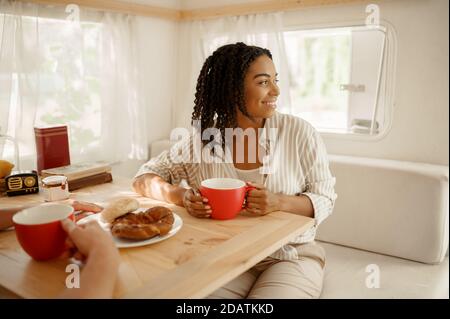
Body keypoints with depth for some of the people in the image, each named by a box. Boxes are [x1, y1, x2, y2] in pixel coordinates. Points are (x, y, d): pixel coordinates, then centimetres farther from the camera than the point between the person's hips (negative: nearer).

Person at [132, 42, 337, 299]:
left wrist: (280, 202, -25)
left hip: (291, 256, 0)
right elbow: (145, 177, 1)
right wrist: (183, 197, -21)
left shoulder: (299, 133, -8)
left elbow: (325, 199, -3)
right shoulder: (203, 139, -4)